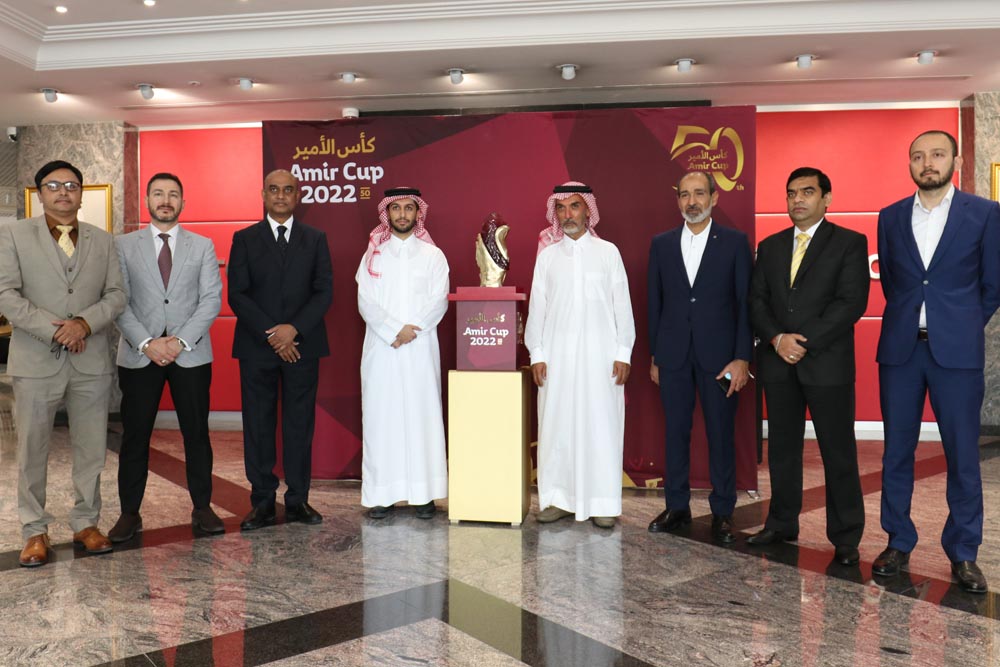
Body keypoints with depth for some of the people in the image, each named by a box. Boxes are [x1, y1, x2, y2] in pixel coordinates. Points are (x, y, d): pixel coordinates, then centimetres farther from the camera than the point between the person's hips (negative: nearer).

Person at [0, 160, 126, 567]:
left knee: (91, 449, 8)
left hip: (92, 361, 2)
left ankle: (86, 523, 21)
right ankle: (35, 532, 18)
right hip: (36, 361, -2)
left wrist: (85, 323, -12)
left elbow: (116, 295, 6)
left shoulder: (102, 240, 11)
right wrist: (54, 330, -14)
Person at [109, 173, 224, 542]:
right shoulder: (124, 245, 7)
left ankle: (202, 508, 16)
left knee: (197, 434, 5)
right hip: (139, 355, 0)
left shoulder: (203, 246, 7)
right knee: (134, 437, 5)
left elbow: (212, 298, -1)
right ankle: (130, 512, 16)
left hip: (191, 355, 0)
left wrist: (181, 340, -12)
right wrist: (147, 342, -12)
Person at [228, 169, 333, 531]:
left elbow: (324, 291, 2)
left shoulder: (316, 239, 10)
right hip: (256, 347, 0)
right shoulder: (244, 239, 7)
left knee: (300, 425, 4)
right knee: (258, 426, 2)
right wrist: (270, 334, -11)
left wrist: (294, 329, -12)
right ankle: (262, 503, 11)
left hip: (302, 345, 0)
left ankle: (297, 500, 12)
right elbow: (236, 294, 0)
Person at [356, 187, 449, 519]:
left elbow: (439, 302, 0)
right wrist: (395, 331, -12)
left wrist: (413, 330, -13)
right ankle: (381, 494, 5)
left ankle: (423, 493, 5)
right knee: (380, 418, 0)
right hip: (381, 349, 1)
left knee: (422, 416, 0)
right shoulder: (373, 255, 10)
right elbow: (366, 303, 1)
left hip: (420, 349, 0)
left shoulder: (433, 255, 9)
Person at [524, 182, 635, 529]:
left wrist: (623, 353, -2)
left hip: (600, 354, -1)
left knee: (601, 425, -1)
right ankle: (558, 498, 11)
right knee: (556, 425, 1)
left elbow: (622, 304, 4)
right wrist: (536, 354, 2)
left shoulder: (608, 252, 6)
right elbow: (537, 306, 8)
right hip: (557, 354, 2)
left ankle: (603, 503, 7)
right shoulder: (547, 255, 10)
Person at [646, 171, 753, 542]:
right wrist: (653, 356, 8)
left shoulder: (735, 243, 0)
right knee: (675, 432, 8)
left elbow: (745, 303, -2)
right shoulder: (661, 244, 8)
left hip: (719, 355, -2)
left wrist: (742, 357, -8)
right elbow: (654, 302, 9)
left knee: (721, 434, 5)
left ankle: (722, 512, 18)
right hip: (673, 356, 2)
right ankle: (677, 507, 21)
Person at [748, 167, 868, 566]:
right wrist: (776, 339, -9)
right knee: (782, 447, 11)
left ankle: (845, 538, 13)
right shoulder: (770, 246, 14)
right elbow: (757, 300, 8)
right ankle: (782, 524, 23)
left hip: (827, 363, -4)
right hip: (778, 364, 4)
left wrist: (805, 341, -15)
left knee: (838, 452, 2)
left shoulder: (850, 243, 0)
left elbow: (852, 302, -10)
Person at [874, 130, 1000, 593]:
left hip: (956, 351, -2)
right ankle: (898, 542, 19)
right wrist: (908, 321, 13)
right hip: (899, 348, 2)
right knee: (896, 451, 6)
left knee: (963, 456, 4)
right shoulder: (891, 217, 8)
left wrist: (962, 328, 9)